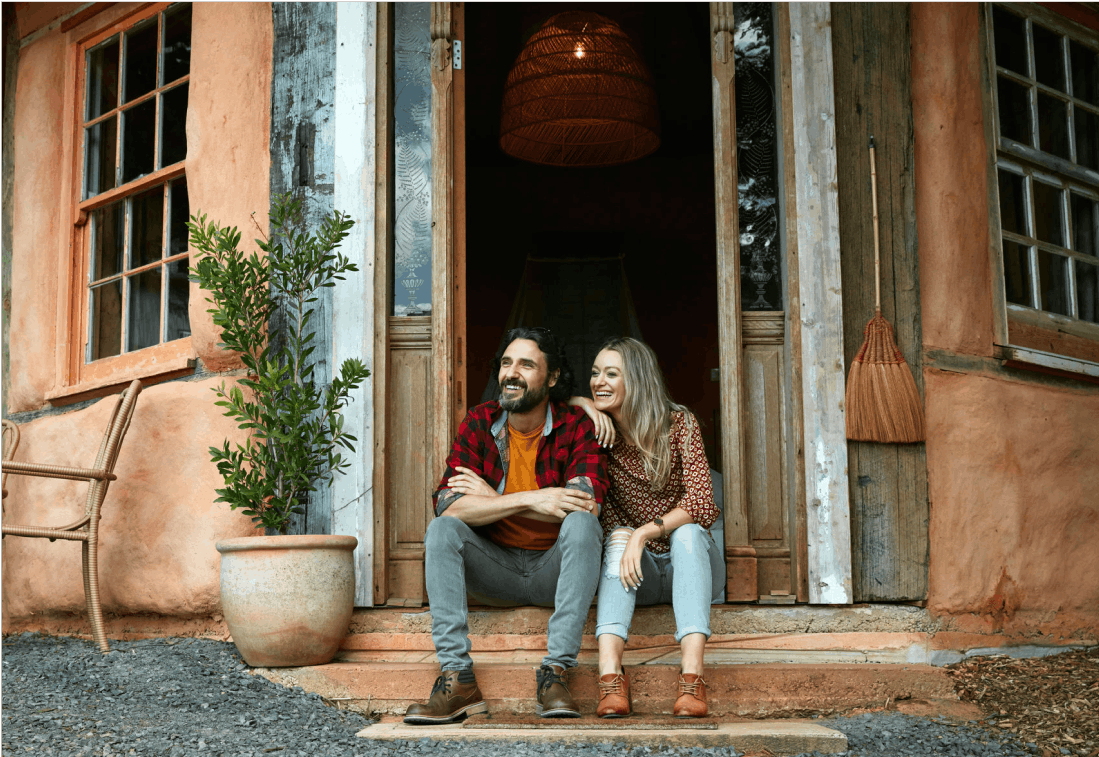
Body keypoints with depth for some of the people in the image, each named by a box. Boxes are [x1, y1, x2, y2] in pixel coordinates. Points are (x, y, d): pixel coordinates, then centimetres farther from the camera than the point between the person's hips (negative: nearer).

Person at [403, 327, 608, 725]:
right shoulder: (478, 423, -3)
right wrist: (530, 499, -26)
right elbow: (449, 506, -16)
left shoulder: (575, 426, -8)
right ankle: (457, 679, -29)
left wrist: (492, 499, -17)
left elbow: (588, 506, -24)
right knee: (441, 530, -23)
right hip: (496, 568, 2)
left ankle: (555, 672, -30)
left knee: (581, 524, -30)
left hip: (554, 567, -2)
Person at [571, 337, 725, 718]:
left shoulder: (678, 423, -9)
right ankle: (610, 674, -49)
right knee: (618, 539, -29)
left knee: (687, 531, -32)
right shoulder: (598, 430, 0)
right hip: (641, 575, 2)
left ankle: (692, 675, -48)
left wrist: (644, 533, -30)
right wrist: (583, 404, -11)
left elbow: (700, 504, -18)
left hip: (690, 562, -1)